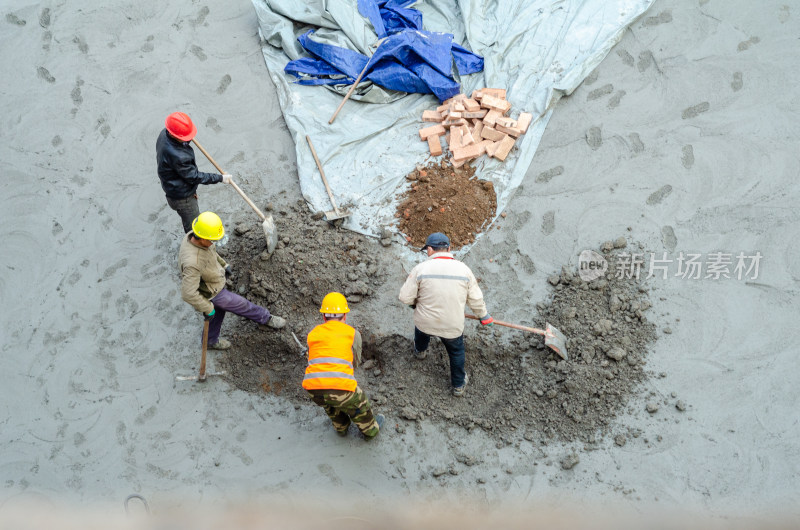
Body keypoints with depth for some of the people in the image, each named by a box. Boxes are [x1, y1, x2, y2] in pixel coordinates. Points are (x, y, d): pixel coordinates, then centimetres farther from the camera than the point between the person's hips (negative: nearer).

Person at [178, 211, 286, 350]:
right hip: (211, 293, -8)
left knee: (218, 311, 30)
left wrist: (223, 264, 17)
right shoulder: (192, 262, -45)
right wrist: (207, 309, -26)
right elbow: (188, 294, -40)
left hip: (213, 280, 8)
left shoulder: (194, 235, -19)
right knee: (240, 305, 13)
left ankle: (211, 341, 54)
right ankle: (266, 319, 40)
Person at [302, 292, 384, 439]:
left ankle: (341, 427, 59)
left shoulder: (313, 334, 16)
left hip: (313, 389, 3)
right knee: (358, 404, 29)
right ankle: (370, 430, 52)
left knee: (331, 403, 37)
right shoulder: (353, 333, 9)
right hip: (341, 388, -3)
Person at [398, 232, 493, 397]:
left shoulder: (420, 269, -16)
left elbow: (405, 297, -12)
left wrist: (416, 302, 11)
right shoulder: (463, 269, -10)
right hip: (453, 326, 0)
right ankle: (458, 385, 40)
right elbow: (475, 299, -1)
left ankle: (420, 351, 65)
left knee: (421, 333, 36)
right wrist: (484, 316, 18)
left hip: (425, 322, 0)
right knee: (456, 352, 26)